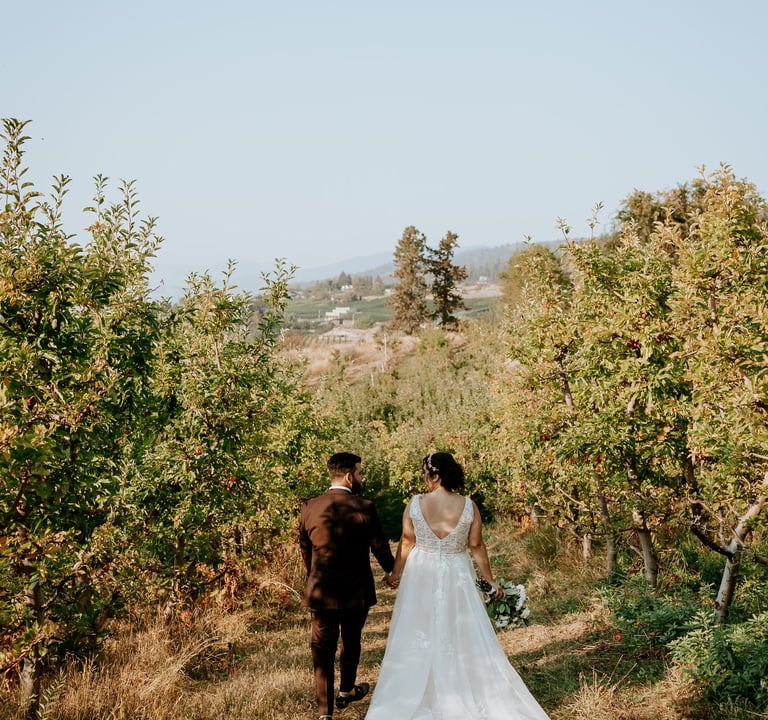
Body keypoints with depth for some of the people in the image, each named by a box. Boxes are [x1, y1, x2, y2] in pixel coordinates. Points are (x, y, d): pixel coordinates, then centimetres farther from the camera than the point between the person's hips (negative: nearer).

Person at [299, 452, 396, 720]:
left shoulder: (309, 508, -4)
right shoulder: (364, 507, -15)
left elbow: (304, 550, 8)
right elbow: (380, 548, -6)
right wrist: (393, 571, 14)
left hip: (321, 591, 1)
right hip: (356, 592, -1)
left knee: (323, 650, 7)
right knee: (351, 643, 22)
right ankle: (346, 691, 42)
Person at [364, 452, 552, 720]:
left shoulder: (415, 504, -13)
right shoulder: (469, 506, -10)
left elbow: (406, 543, -4)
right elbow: (477, 548, -5)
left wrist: (396, 572, 12)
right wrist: (490, 580, 7)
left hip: (421, 578, 0)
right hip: (457, 578, 0)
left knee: (420, 637, 13)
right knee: (461, 637, 13)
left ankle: (415, 698, 22)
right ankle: (464, 694, 21)